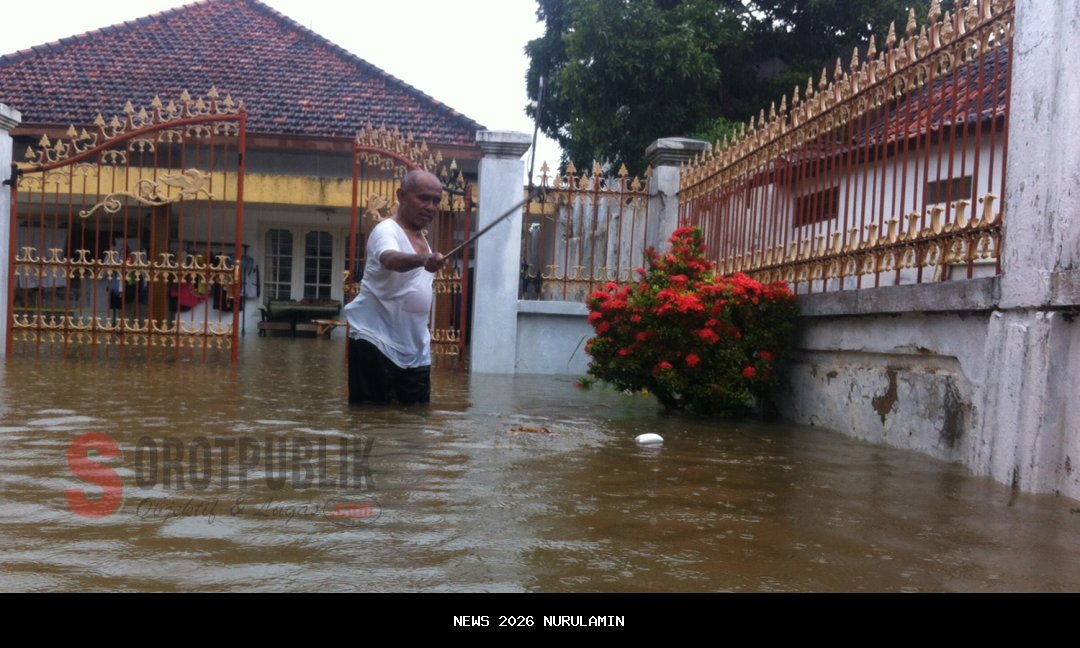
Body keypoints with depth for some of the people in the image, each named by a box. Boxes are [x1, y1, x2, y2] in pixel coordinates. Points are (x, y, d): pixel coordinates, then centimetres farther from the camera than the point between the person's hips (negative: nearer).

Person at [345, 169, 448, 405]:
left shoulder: (421, 237, 14)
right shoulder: (387, 231, -13)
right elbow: (391, 259, -37)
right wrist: (424, 259, -55)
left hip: (416, 348, 8)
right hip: (376, 341, -8)